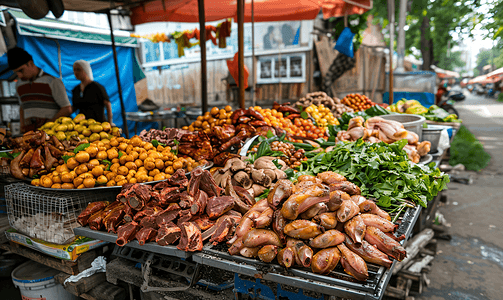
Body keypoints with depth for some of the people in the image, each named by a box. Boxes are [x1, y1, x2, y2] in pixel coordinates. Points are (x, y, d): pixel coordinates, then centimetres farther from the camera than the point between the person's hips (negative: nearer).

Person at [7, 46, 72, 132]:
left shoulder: (53, 82, 1)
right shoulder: (19, 84, 20)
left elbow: (67, 109, -3)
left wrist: (49, 124, -8)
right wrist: (22, 126, 17)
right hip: (30, 131, 5)